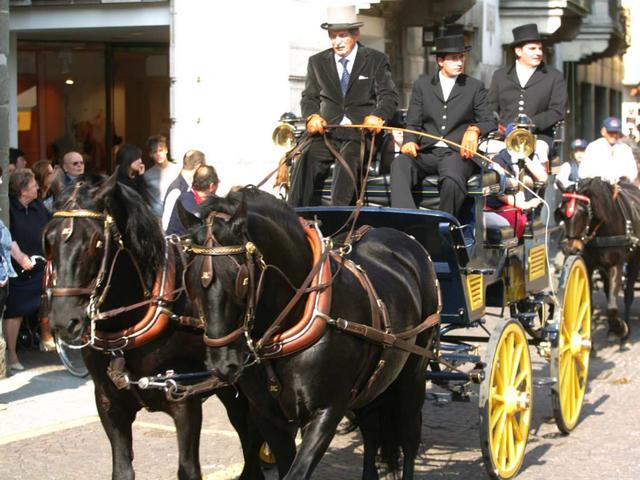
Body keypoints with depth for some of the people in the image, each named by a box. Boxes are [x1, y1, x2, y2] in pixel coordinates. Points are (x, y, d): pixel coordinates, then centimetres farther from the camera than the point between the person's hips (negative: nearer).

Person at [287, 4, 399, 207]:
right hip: (328, 131, 2)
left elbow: (389, 96, 1)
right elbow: (309, 97, 16)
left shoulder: (376, 60, 8)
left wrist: (377, 116, -22)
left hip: (362, 131, -2)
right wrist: (313, 116, -9)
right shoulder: (317, 62, 17)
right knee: (306, 160, -27)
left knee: (348, 159, -35)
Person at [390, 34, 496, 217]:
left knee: (452, 178, -37)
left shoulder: (475, 87, 14)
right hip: (426, 152, 2)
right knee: (400, 164, -32)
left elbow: (489, 123, 10)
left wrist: (474, 130, -13)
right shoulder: (422, 84, 17)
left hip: (458, 153, -2)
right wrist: (410, 141, -9)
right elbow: (413, 124, 13)